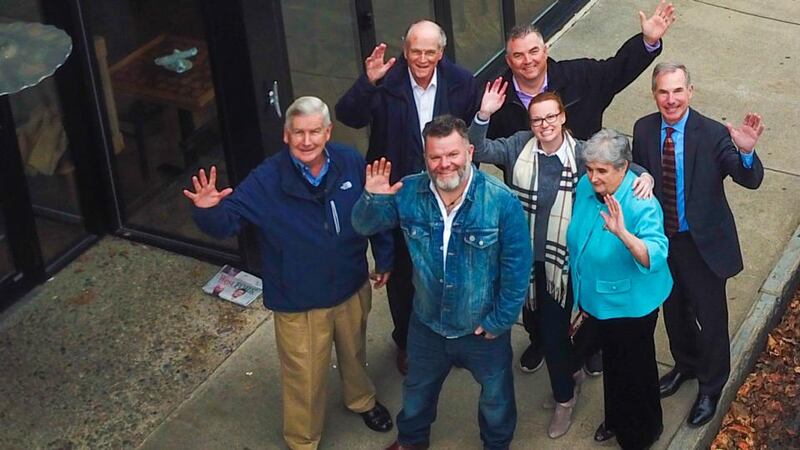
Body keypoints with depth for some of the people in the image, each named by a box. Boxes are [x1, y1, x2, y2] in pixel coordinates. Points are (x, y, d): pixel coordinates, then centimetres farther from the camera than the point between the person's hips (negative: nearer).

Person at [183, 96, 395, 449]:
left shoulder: (352, 165, -13)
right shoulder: (267, 180, -22)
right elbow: (227, 221, -23)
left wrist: (384, 259, 11)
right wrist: (208, 210, -47)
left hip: (352, 288, 4)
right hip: (298, 302, -3)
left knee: (354, 353, 30)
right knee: (305, 379, 11)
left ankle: (362, 400, 62)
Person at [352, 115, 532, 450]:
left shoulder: (502, 202, -25)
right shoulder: (408, 193, -16)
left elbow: (517, 268, -18)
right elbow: (366, 227, -5)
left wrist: (500, 321, -12)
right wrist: (372, 199, -28)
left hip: (484, 328, -3)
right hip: (427, 323, 3)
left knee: (496, 398, 23)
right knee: (417, 391, 28)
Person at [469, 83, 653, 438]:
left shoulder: (581, 154, -13)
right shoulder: (519, 146, -7)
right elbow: (479, 151, -15)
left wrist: (644, 175, -30)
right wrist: (484, 115, -30)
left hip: (563, 260, -3)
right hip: (526, 257, 3)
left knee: (552, 330, 6)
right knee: (542, 325, 21)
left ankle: (564, 397, 32)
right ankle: (573, 373, 50)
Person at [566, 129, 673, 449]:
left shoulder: (642, 205, -31)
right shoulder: (585, 187, -10)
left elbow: (655, 258, -43)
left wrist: (623, 233, -59)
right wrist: (582, 292, 17)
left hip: (630, 305, -7)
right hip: (597, 299, 7)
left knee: (635, 371, 15)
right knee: (611, 362, 28)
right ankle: (616, 419, 53)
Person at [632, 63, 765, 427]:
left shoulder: (713, 134, -22)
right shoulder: (643, 130, -10)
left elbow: (751, 180, -27)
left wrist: (746, 151, -46)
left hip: (703, 243, -4)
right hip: (662, 239, 4)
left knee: (710, 317, 12)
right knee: (674, 310, 25)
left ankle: (711, 387, 36)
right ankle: (685, 365, 52)